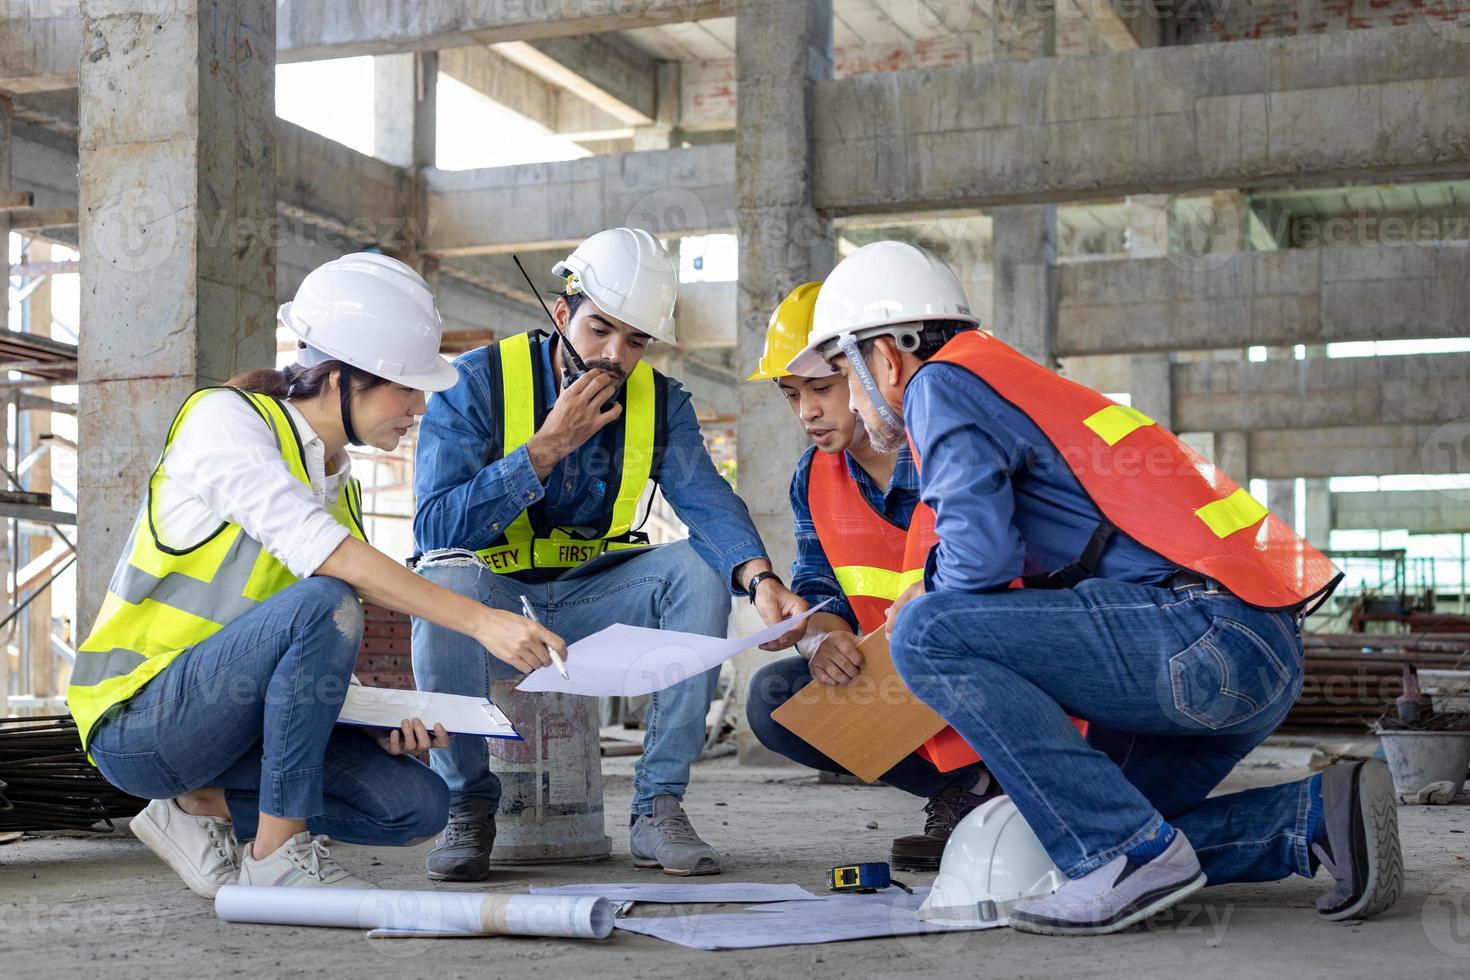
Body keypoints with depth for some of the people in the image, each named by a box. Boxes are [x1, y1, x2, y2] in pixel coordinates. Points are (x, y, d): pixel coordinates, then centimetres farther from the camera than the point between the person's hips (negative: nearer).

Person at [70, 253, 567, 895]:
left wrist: (385, 721, -7)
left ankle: (203, 808, 4)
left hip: (237, 715, 8)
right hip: (135, 720, -7)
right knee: (322, 603, -32)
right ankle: (277, 851, -20)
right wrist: (479, 620, -35)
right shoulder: (225, 417, -13)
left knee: (418, 805, -10)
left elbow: (330, 653, 13)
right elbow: (321, 552, -29)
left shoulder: (340, 482, 11)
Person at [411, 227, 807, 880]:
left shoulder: (661, 402, -1)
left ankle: (658, 807, -16)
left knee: (702, 569, -21)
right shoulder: (477, 384, -12)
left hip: (591, 604, 3)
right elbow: (435, 528, -22)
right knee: (447, 580, -36)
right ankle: (467, 807, -15)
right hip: (493, 604, -3)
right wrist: (545, 449, -26)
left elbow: (705, 499, -20)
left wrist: (760, 578, -40)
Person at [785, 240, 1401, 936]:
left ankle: (1131, 852, -17)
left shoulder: (942, 384, -1)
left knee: (928, 634, -16)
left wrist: (921, 605, 6)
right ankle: (1317, 814, 8)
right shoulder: (1015, 385, 28)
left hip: (1209, 637, -10)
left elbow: (981, 554, -15)